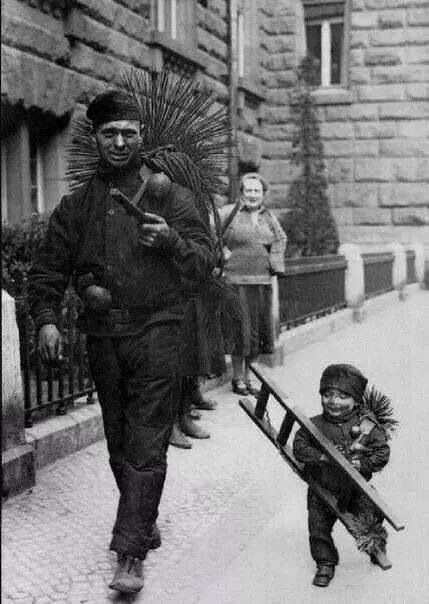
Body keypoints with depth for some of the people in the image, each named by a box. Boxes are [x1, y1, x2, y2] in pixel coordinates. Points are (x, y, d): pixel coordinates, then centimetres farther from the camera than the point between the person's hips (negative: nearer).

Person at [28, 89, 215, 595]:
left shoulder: (170, 195, 4)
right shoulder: (76, 205, 11)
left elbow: (205, 262, 1)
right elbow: (47, 270, 11)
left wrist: (171, 241, -18)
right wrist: (46, 319, -5)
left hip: (156, 331, -3)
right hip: (102, 336, 3)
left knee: (145, 449, -7)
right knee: (120, 448, 13)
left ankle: (130, 555, -4)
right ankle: (145, 527, 31)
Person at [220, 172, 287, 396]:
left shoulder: (269, 217, 13)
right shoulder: (229, 213, -4)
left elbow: (280, 239, 28)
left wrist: (276, 264, 17)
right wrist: (222, 254, -9)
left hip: (262, 280, 6)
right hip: (238, 279, -6)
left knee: (258, 328, 8)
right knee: (241, 327, -5)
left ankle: (247, 375, 21)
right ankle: (238, 378, 7)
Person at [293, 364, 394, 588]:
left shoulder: (367, 426, -12)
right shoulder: (315, 425, -9)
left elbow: (382, 452, -7)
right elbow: (299, 446, -9)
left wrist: (362, 464, -21)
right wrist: (320, 456, -23)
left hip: (356, 489, -1)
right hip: (322, 490, 1)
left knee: (368, 519, 4)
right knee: (319, 527, 4)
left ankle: (377, 548, 38)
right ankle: (325, 564, 27)